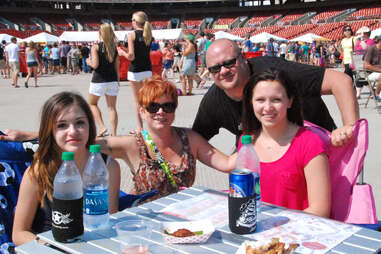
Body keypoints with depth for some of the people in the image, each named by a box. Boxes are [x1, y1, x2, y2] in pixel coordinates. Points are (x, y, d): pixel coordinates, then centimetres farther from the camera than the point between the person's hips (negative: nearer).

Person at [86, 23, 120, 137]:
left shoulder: (95, 47, -9)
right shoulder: (114, 48, 3)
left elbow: (95, 65, -16)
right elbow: (117, 67, 5)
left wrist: (89, 62, 5)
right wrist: (117, 81, 14)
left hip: (98, 81, -3)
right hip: (112, 81, 4)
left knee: (92, 103, 17)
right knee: (112, 107, 7)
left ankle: (102, 126, 2)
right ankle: (114, 133, 6)